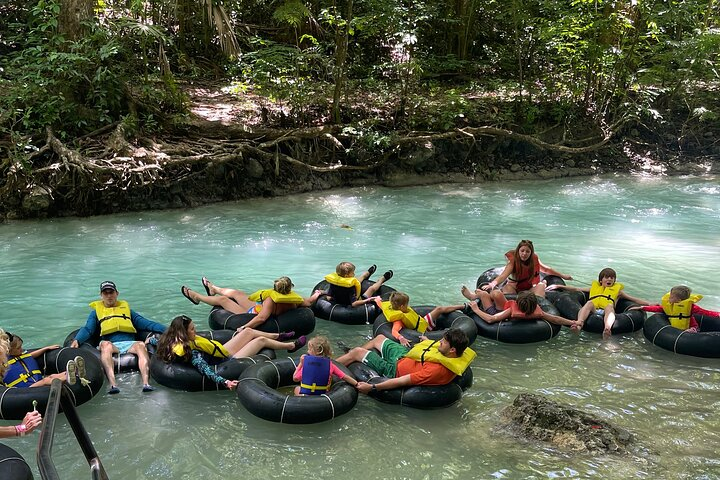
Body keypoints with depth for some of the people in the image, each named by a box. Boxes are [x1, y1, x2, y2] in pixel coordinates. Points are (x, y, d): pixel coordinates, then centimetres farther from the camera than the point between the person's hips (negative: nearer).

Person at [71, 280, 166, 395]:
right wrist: (77, 340, -12)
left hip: (130, 344, 1)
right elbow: (87, 329, 10)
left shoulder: (126, 308, 28)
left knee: (141, 345, -32)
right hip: (111, 345, -1)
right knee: (105, 344, -36)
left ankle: (146, 384, -49)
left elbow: (147, 323, 20)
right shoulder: (96, 312, 26)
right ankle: (113, 384, -51)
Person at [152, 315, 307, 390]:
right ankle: (291, 346, 28)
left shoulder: (174, 342, -11)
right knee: (261, 340, 2)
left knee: (248, 331, 17)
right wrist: (225, 382, -55)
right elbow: (206, 370, -45)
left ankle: (278, 336, 44)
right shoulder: (192, 353, -36)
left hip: (223, 354, 9)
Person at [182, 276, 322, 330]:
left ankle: (197, 297, 38)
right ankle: (213, 289, 59)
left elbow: (261, 318, -48)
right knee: (234, 292, 26)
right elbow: (308, 302, -6)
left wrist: (244, 328, -48)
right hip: (256, 309, 8)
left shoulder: (271, 300, -38)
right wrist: (316, 294, 13)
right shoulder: (293, 298, -21)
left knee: (223, 299, 10)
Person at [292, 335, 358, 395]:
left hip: (305, 394, -3)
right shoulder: (330, 365, -6)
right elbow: (345, 377, -5)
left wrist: (301, 363, 4)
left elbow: (295, 378, -2)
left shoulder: (306, 362, -11)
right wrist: (357, 384, 5)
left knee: (297, 388, 29)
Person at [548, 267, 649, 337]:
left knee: (609, 306, -35)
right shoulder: (594, 287, 35)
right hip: (592, 310, 1)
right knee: (589, 303, -32)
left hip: (606, 312, -1)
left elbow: (634, 299, 27)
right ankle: (579, 323, -60)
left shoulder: (617, 290, 33)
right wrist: (560, 286, 21)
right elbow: (576, 289, 30)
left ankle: (607, 328, -67)